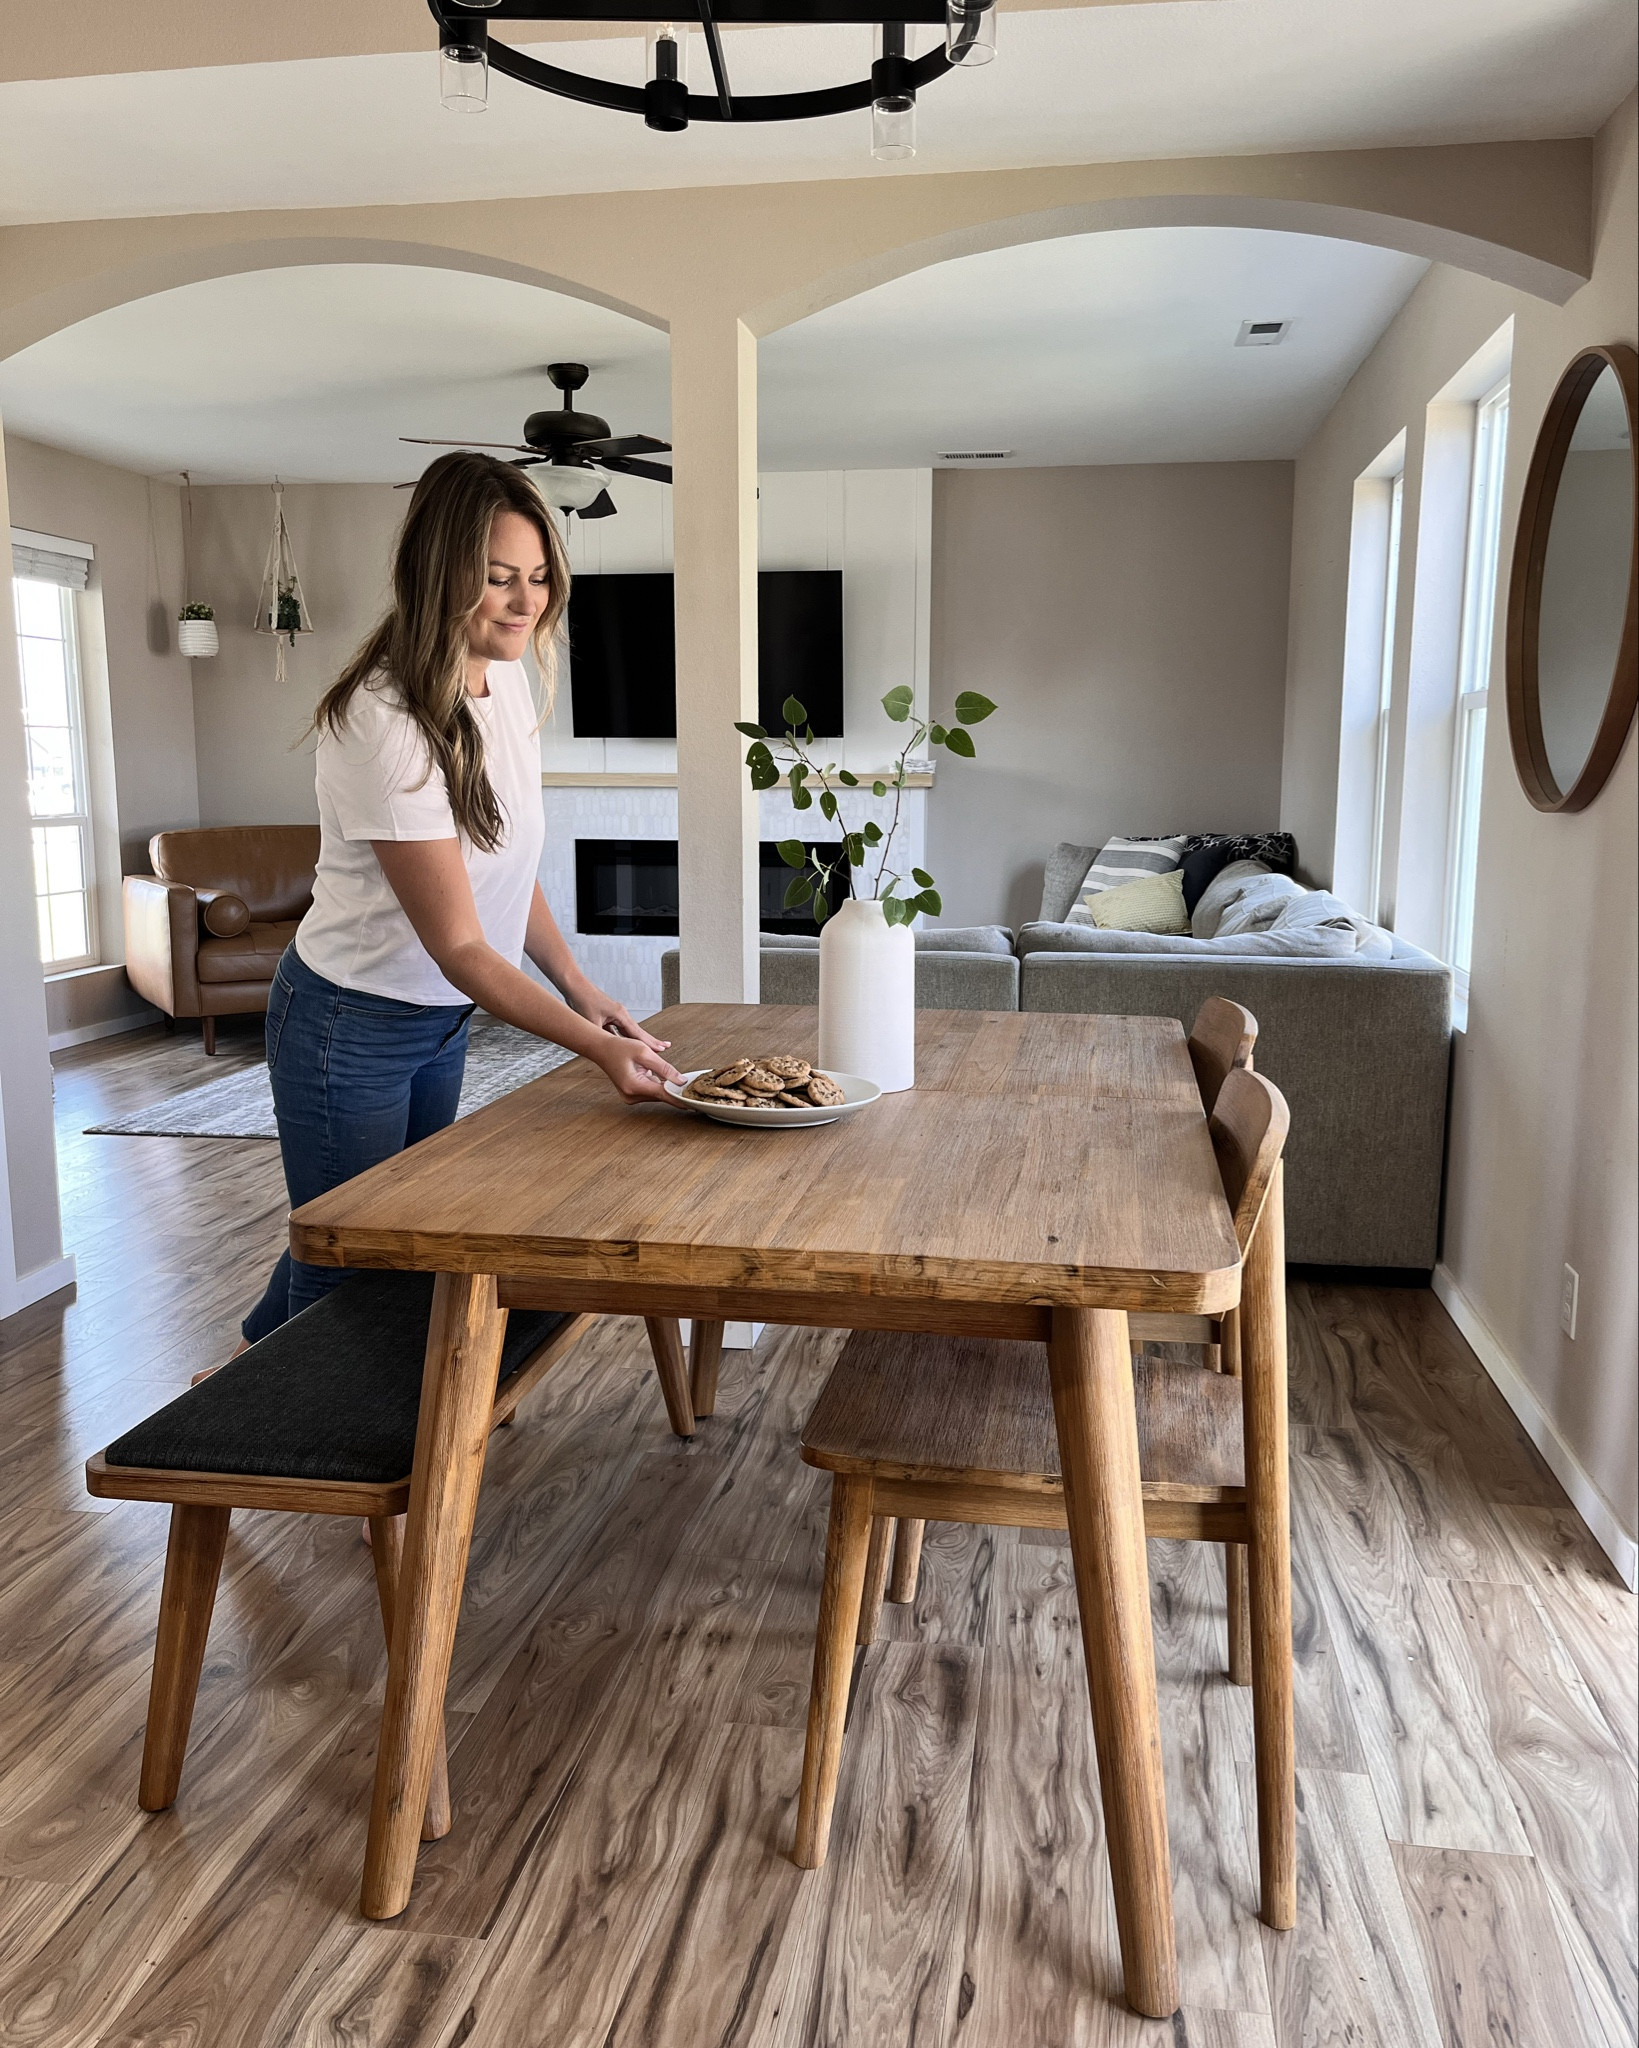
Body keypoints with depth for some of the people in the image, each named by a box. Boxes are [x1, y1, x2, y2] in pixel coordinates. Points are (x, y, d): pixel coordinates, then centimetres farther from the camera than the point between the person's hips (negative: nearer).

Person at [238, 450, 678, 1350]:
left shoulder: (506, 678, -4)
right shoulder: (384, 722, -29)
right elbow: (460, 946, -29)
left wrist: (577, 983, -2)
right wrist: (598, 1046, -36)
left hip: (442, 1019, 8)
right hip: (351, 1027, -8)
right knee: (351, 1254, 8)